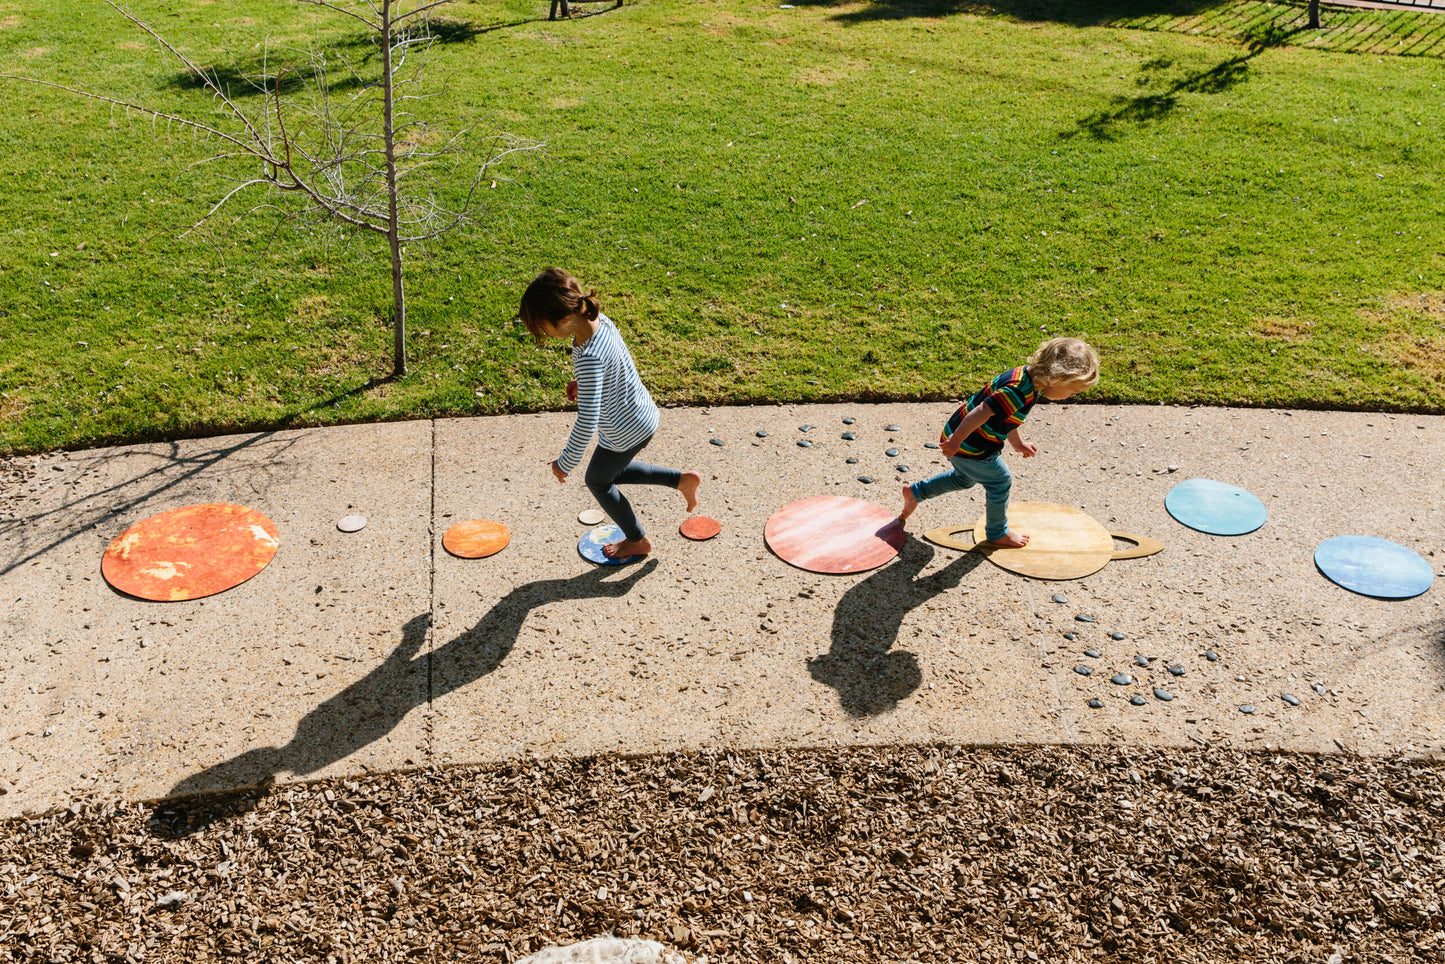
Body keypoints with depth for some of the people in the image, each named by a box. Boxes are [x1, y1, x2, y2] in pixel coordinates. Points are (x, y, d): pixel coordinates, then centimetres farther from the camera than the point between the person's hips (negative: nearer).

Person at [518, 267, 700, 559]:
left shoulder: (588, 358, -38)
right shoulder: (599, 319, -12)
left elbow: (587, 421, -34)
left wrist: (565, 463, -24)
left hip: (624, 432, -8)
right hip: (644, 415, 8)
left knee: (598, 481, 20)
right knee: (613, 472, 31)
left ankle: (637, 541, 39)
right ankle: (682, 480, 28)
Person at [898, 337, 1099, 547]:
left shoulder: (1024, 374, 2)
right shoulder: (1020, 391, -31)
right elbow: (983, 412, -35)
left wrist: (1018, 443, 27)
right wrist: (956, 441, -31)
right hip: (968, 446, -10)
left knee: (964, 478, 30)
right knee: (1000, 482, 8)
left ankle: (915, 492, 41)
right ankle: (997, 535, 27)